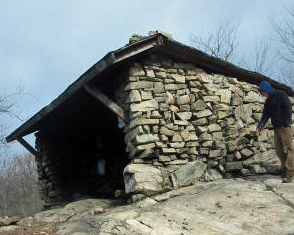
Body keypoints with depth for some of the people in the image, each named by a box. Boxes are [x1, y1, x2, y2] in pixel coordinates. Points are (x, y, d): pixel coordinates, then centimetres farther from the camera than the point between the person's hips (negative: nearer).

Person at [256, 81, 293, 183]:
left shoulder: (280, 94, -4)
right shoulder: (268, 102, 15)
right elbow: (265, 116, 11)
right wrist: (259, 127, -2)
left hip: (285, 127, -7)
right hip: (276, 128, 7)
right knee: (278, 150, 6)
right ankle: (285, 168, 17)